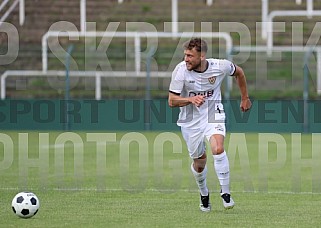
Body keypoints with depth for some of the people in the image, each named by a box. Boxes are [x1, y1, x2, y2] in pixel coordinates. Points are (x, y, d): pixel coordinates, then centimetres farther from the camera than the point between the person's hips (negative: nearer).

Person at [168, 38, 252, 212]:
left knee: (218, 148, -26)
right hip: (190, 121, 1)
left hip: (213, 115, -1)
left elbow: (238, 72, 8)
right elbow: (171, 101, -17)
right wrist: (191, 100, -36)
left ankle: (225, 192, -12)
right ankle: (204, 194, 38)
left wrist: (245, 98, 16)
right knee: (199, 161, 9)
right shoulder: (181, 70, -20)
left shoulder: (220, 66, -16)